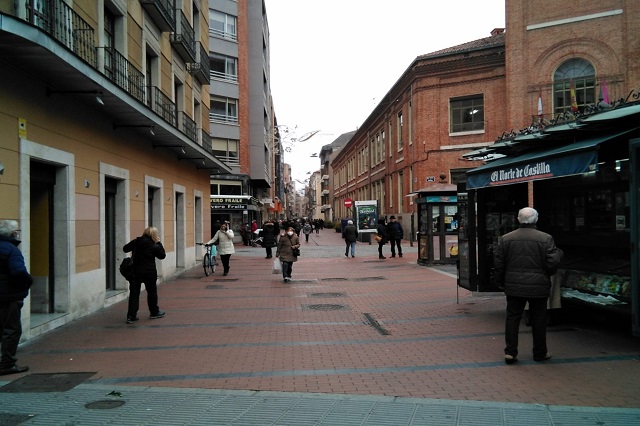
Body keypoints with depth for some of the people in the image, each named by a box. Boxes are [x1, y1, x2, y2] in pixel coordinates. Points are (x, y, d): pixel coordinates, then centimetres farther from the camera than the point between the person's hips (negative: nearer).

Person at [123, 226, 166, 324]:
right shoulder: (154, 246, -11)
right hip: (149, 273, -2)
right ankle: (154, 312, 29)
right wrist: (159, 243, 3)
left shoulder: (135, 242, -2)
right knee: (152, 292, 16)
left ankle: (131, 316, -1)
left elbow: (125, 249, 10)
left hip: (135, 272, 2)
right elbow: (162, 255, 1)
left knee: (134, 293, 5)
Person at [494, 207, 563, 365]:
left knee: (512, 318, 8)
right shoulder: (546, 238, -7)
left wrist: (501, 282, 15)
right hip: (538, 287, -1)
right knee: (538, 320, 11)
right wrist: (558, 253, 12)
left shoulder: (505, 238, 0)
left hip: (514, 286, 1)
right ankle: (540, 353, 21)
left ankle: (510, 352, 5)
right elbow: (552, 263, -10)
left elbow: (498, 264, 2)